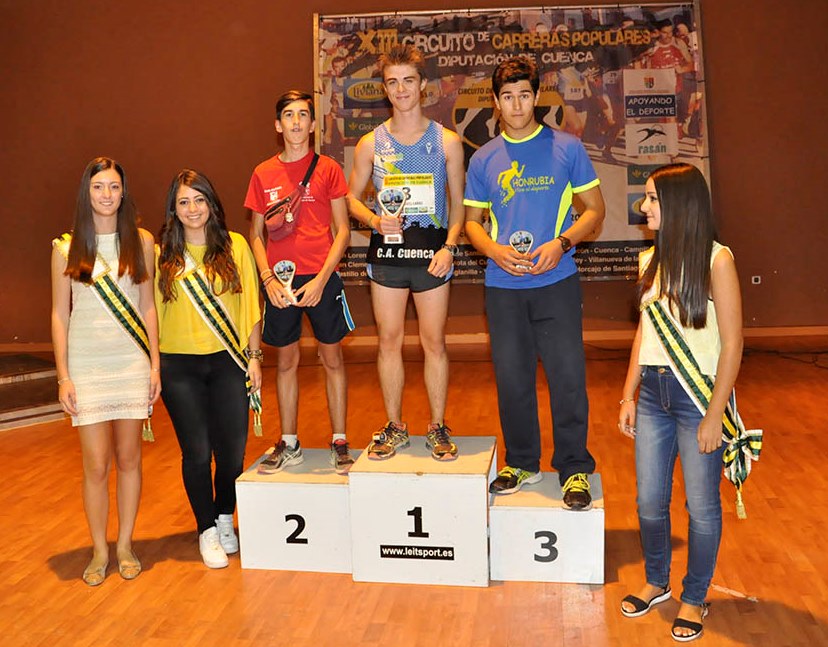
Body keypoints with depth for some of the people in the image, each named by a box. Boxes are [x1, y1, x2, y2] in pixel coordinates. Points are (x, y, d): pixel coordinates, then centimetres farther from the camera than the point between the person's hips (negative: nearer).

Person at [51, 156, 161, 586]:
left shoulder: (141, 241, 4)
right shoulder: (67, 248, 1)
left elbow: (147, 306, 7)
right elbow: (59, 314, 2)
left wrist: (154, 363, 3)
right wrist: (63, 377, -2)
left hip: (132, 361, 1)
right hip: (87, 364, -1)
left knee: (129, 458, 8)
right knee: (96, 465, 0)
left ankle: (125, 546, 22)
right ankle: (99, 551, 17)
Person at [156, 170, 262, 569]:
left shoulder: (235, 246, 3)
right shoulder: (162, 254, 3)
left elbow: (251, 306, 5)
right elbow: (152, 311, 5)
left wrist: (253, 355, 1)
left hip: (228, 362, 0)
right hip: (179, 367, 0)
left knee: (232, 449, 3)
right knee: (197, 451, 2)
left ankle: (225, 519, 29)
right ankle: (207, 529, 22)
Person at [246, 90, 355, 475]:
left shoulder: (328, 169, 1)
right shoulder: (263, 174, 8)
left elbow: (342, 230, -1)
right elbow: (256, 234, 10)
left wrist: (321, 279, -10)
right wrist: (268, 279, -4)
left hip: (321, 278, -2)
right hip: (280, 281, 2)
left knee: (332, 359, 4)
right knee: (286, 361, 9)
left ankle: (339, 443, 15)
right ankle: (289, 445, 21)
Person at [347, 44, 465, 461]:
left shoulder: (446, 141, 3)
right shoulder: (370, 144, 6)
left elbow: (458, 202, 6)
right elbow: (352, 198, 12)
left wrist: (449, 246, -9)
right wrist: (375, 220, -8)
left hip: (431, 249, -1)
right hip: (386, 250, 2)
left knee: (434, 341, 3)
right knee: (389, 340, 6)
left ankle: (438, 427, 16)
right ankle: (394, 427, 19)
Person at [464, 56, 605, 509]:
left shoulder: (567, 148, 3)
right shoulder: (483, 160, 10)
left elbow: (594, 209, 5)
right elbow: (472, 221, 14)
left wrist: (561, 243, -13)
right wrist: (495, 250, -7)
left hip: (556, 283, -2)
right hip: (503, 287, 3)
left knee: (567, 377, -4)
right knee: (511, 379, 8)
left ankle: (574, 469, 11)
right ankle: (521, 463, 25)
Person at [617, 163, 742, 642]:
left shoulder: (716, 260, -12)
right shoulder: (651, 260, 7)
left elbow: (732, 343, -12)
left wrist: (715, 414, -14)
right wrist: (629, 396, 9)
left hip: (698, 393, -5)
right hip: (653, 392, 6)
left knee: (701, 505, 8)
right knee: (650, 501, 13)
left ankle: (695, 598, 28)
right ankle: (656, 583, 36)